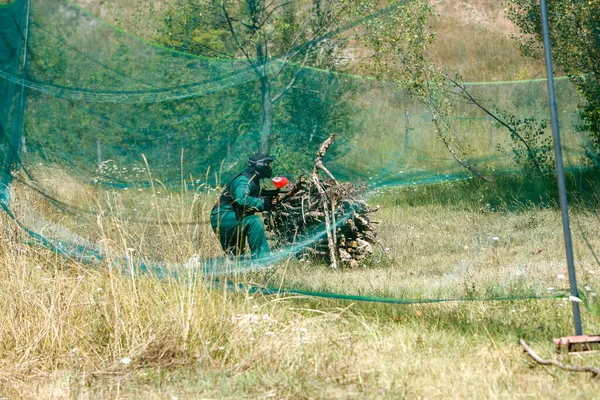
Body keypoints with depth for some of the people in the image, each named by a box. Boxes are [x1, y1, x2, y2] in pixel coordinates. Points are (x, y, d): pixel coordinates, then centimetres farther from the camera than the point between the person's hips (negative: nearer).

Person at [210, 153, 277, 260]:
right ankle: (259, 258, -29)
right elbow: (241, 199, -36)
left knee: (233, 258, 17)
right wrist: (262, 203, -28)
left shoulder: (254, 181, 14)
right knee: (255, 222, -29)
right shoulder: (244, 180, -18)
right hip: (222, 217, -10)